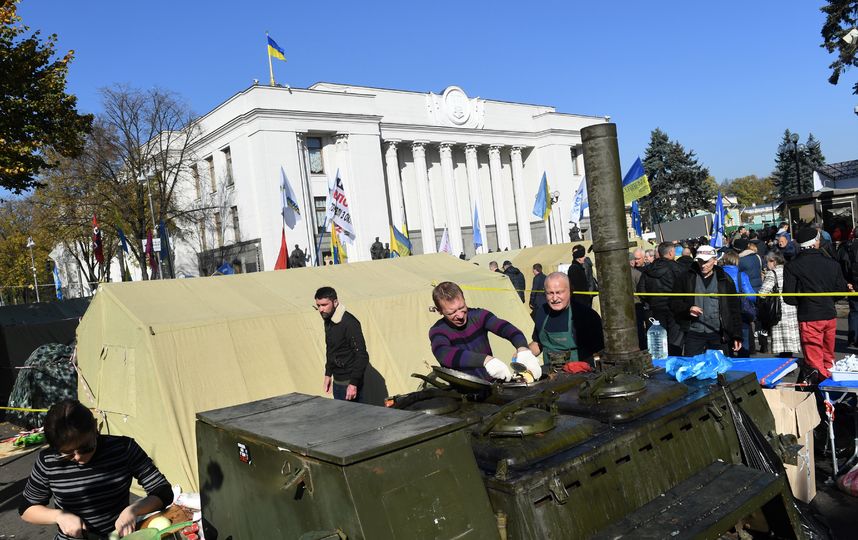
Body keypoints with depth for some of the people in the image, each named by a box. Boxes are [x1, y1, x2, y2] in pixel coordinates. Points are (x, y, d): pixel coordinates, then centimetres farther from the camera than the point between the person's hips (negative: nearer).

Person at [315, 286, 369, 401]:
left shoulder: (349, 323, -19)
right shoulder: (328, 322, 8)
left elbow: (362, 355, -21)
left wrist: (353, 384, -22)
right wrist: (328, 375, 19)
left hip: (349, 382, -8)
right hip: (337, 381, 8)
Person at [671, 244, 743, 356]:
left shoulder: (724, 279, 4)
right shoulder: (686, 277, 3)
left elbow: (734, 309, 5)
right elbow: (674, 302, 6)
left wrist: (737, 336, 0)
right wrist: (688, 309, -14)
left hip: (717, 334, 0)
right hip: (693, 334, 0)